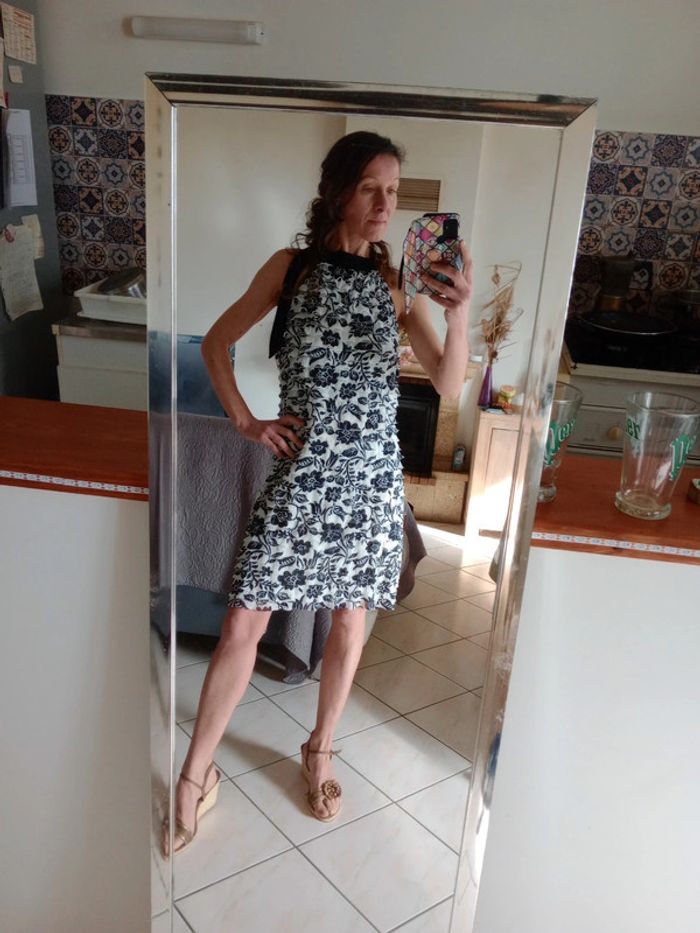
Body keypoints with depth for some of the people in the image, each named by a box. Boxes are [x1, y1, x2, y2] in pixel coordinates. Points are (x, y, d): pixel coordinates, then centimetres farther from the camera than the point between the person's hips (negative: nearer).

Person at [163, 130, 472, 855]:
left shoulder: (399, 281, 4)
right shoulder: (292, 266, 2)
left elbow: (449, 385, -6)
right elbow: (215, 343, 10)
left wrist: (459, 312, -22)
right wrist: (245, 422, 0)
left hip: (372, 475, 2)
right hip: (299, 472, -1)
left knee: (350, 624, 12)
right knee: (242, 626, 0)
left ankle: (319, 754, 36)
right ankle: (196, 775, 20)